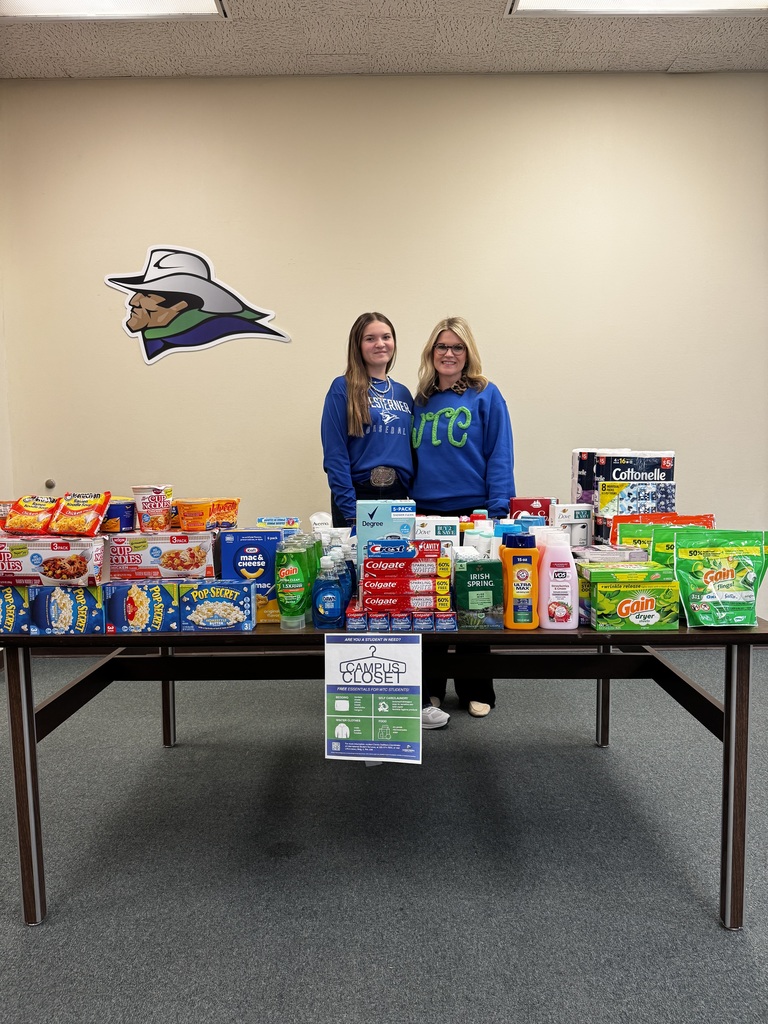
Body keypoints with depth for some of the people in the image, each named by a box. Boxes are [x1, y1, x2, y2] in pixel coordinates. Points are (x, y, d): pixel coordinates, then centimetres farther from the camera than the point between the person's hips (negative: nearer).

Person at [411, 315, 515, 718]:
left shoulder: (485, 395, -1)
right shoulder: (421, 401, 12)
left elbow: (499, 456, -6)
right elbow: (413, 458, 14)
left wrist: (496, 510, -14)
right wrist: (409, 505, 7)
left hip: (472, 512, -4)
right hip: (426, 514, 4)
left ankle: (475, 691, 20)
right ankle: (428, 686, 23)